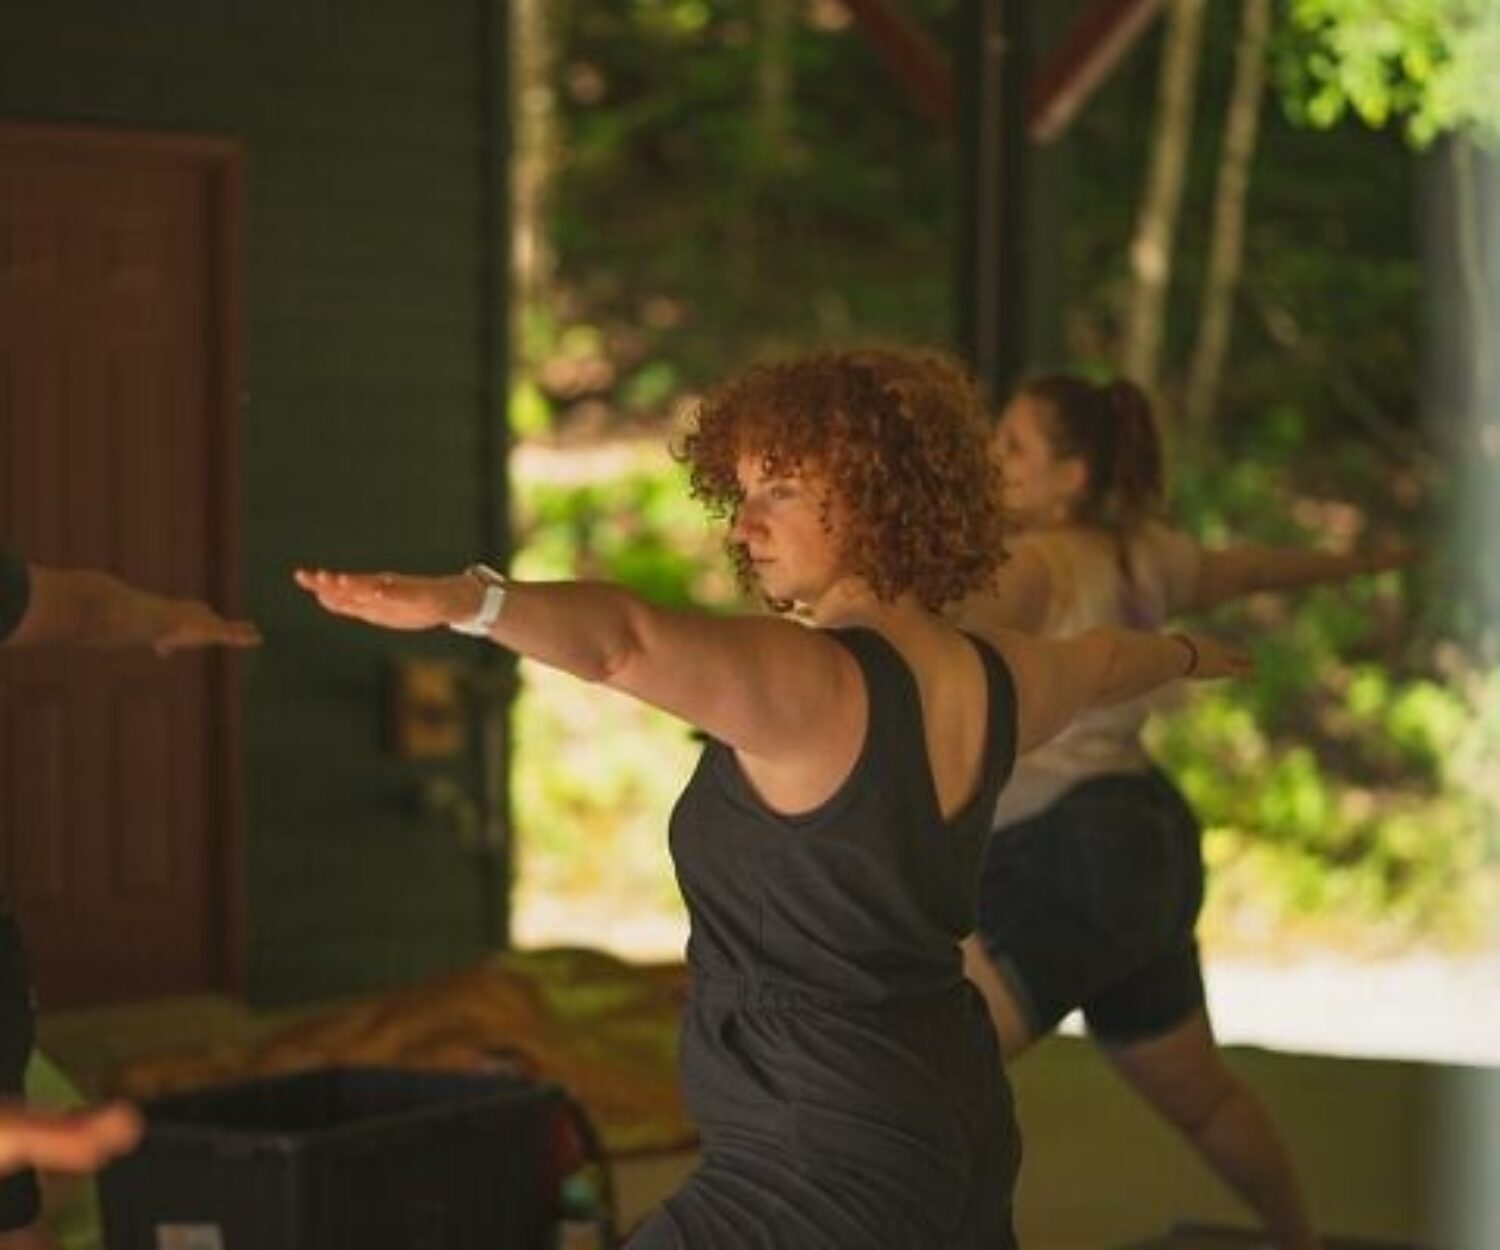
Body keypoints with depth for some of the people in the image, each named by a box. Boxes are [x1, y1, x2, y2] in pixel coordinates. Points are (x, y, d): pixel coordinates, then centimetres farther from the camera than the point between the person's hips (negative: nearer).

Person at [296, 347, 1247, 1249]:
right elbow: (1101, 663, 31)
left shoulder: (809, 683, -20)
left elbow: (627, 639, -40)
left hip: (826, 1167, -9)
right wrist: (1186, 654, 54)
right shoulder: (989, 684, 8)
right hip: (955, 1122, 9)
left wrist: (465, 601, -57)